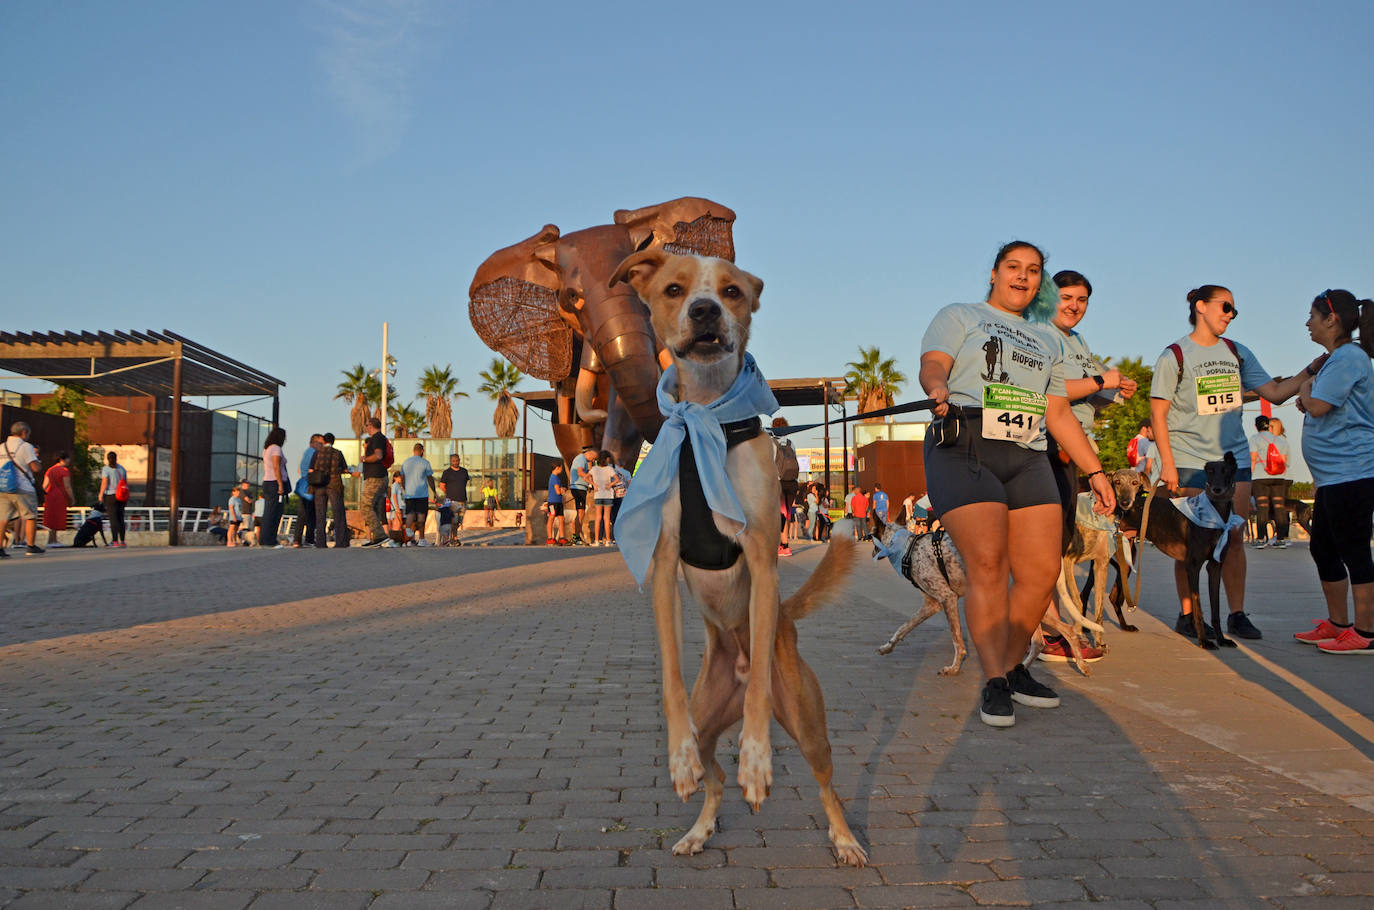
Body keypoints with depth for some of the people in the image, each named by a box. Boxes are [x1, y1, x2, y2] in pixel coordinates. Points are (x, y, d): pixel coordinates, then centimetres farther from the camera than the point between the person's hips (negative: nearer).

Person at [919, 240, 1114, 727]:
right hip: (964, 452, -5)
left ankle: (1013, 668, 13)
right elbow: (932, 363, -6)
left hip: (1028, 459, 5)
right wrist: (938, 388, -30)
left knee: (1042, 571, -5)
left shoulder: (1047, 342, 28)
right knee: (988, 565, -14)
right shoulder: (959, 316, 14)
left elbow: (1059, 415, 25)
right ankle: (994, 683, -6)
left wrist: (1095, 471, 17)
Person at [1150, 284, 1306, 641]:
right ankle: (1187, 615, 11)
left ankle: (1237, 615, 11)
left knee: (1233, 539, 3)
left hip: (1234, 458, 4)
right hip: (1190, 462, -4)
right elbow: (1158, 414, -5)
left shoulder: (1238, 353, 13)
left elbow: (1275, 393, 11)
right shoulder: (1174, 356, -2)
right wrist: (1167, 463, -12)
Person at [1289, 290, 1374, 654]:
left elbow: (1316, 406, -19)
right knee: (1323, 549, 15)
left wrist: (1306, 387, 1)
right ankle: (1337, 624, 24)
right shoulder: (1335, 358, 20)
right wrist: (1308, 384, 7)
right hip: (1334, 474, 11)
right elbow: (1312, 406, 27)